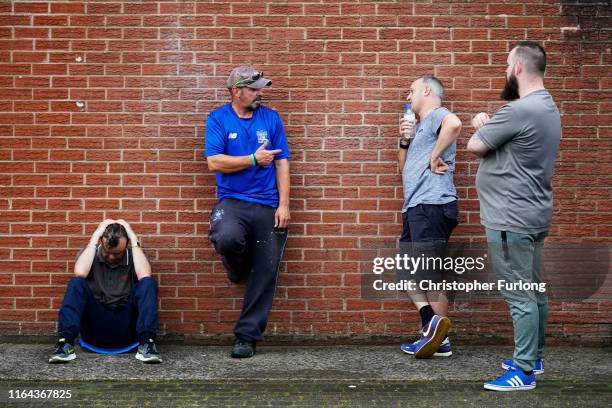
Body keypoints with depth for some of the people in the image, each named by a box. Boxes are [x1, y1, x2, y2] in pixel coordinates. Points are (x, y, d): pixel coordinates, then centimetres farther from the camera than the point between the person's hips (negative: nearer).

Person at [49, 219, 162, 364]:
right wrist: (95, 237, -11)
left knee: (147, 283, -21)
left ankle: (146, 343, -30)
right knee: (76, 283, -22)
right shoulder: (89, 254, 6)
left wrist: (134, 239, -12)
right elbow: (80, 273, -18)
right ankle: (66, 343, -31)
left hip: (126, 332, 0)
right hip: (95, 329, 0)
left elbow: (144, 275, -19)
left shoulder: (133, 257, 5)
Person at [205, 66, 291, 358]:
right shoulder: (218, 119, 2)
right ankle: (237, 269, 3)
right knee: (227, 237, -35)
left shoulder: (271, 118, 8)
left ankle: (247, 335, 11)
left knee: (265, 272, -1)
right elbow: (214, 161, -9)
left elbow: (282, 163, 6)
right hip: (232, 200, -2)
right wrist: (254, 160, -9)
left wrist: (284, 205, -2)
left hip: (267, 205, 3)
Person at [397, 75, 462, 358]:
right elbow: (404, 170, 27)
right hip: (415, 209, 11)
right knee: (406, 272, 9)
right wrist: (404, 142, 13)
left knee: (431, 274, -9)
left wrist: (435, 157, -20)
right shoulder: (420, 127, 27)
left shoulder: (437, 115, -4)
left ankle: (440, 340, -6)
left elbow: (454, 124, -30)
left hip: (431, 205, -11)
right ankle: (431, 321, 6)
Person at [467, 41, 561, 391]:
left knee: (520, 296, -5)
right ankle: (533, 358, 27)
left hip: (512, 218, -10)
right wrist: (489, 124, 0)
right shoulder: (547, 107, 13)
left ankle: (524, 372, 1)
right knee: (534, 291, 16)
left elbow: (475, 145, -12)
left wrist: (483, 126, 7)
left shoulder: (520, 110, -21)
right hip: (532, 214, 10)